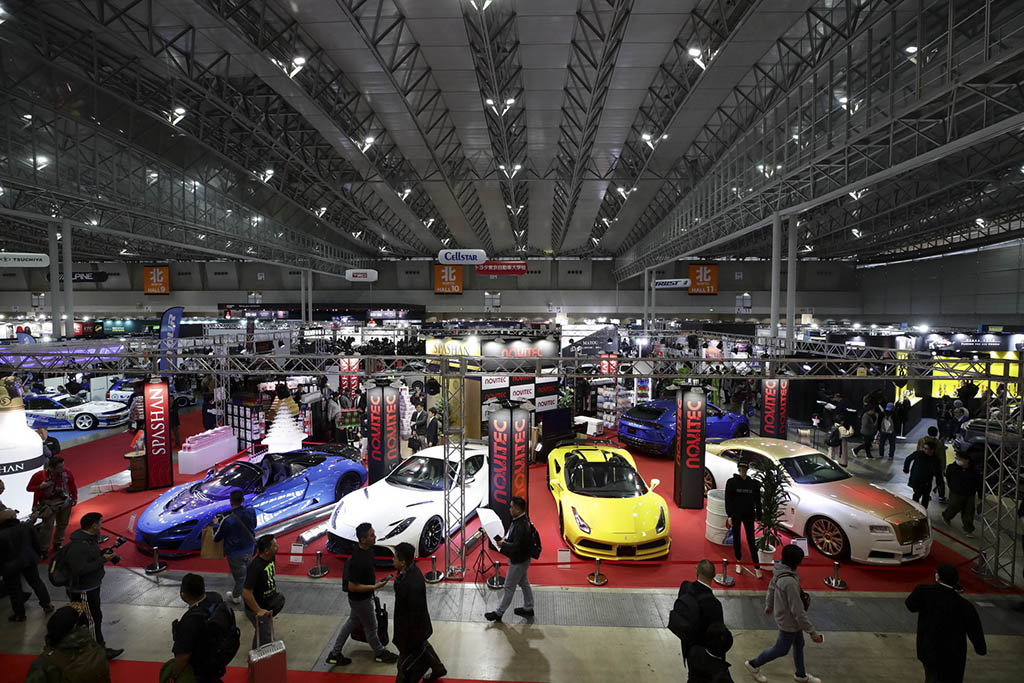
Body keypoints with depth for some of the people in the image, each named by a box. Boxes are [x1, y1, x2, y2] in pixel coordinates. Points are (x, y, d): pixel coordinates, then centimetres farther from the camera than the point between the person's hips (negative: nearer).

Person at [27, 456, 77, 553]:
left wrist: (74, 498, 7)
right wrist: (41, 486, -25)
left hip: (65, 502, 4)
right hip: (49, 504, -4)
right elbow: (29, 488, -7)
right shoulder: (39, 475, -18)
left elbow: (72, 486, 5)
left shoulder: (66, 473, -9)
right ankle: (43, 549, 11)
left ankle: (57, 544, 33)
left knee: (63, 524, 15)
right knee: (48, 526, -4)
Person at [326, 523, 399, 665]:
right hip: (360, 599, -8)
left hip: (364, 596, 8)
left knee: (352, 622, 25)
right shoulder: (358, 560, -37)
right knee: (370, 627, 15)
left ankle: (335, 654, 39)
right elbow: (352, 587, -30)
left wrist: (374, 581, 19)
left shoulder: (367, 549, -9)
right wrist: (375, 587, -28)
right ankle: (380, 653, 39)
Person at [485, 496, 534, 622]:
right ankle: (528, 608, 36)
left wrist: (503, 544, -23)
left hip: (518, 561, -9)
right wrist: (505, 539, 0)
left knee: (509, 587, 6)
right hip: (522, 559, 9)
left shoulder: (521, 526, -32)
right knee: (524, 584, 21)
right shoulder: (521, 520, -1)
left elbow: (517, 546, -32)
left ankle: (499, 613, 20)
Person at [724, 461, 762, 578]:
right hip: (736, 515, 0)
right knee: (736, 538, 10)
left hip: (749, 515, 1)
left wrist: (758, 515, 1)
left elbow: (757, 500, 3)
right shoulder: (732, 482, -6)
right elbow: (728, 499, -5)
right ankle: (738, 562, 24)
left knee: (751, 540, 2)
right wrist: (730, 515, -10)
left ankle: (756, 566, 7)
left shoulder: (754, 483, -1)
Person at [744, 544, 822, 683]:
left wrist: (768, 605, 24)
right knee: (781, 649, 15)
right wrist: (812, 632, -20)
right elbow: (798, 611, -30)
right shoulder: (790, 582, -38)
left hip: (784, 615, 8)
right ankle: (754, 664, 31)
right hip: (789, 621, -8)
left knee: (799, 645, 27)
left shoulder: (779, 571, -10)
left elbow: (771, 588, 7)